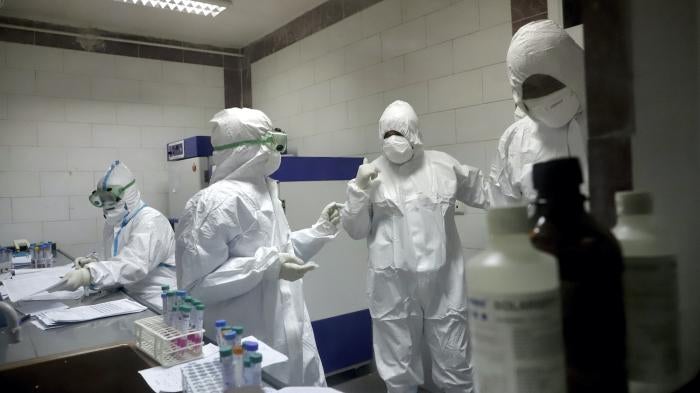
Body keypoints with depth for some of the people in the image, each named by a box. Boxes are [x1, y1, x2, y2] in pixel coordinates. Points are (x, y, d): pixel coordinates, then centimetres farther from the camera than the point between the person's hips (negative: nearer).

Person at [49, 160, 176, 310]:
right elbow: (116, 263, 17)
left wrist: (88, 275, -38)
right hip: (132, 298, 8)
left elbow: (135, 264, -29)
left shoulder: (150, 221, -15)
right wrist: (95, 262, -3)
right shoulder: (113, 223, 12)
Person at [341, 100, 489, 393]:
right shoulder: (371, 174, 2)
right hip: (392, 286, 0)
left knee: (455, 365, 13)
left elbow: (483, 193, 18)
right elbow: (355, 230, 2)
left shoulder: (444, 165, 5)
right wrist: (358, 189, -10)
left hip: (443, 282, 1)